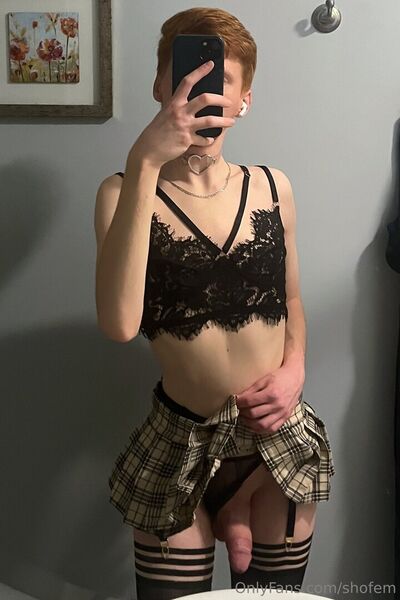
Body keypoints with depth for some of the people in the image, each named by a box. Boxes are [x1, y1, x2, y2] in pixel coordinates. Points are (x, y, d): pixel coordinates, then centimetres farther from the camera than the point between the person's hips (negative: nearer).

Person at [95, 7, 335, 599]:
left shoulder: (273, 187, 1)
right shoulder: (126, 191, -8)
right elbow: (120, 323, -26)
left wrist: (294, 369, -5)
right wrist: (145, 163, -28)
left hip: (282, 442, 3)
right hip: (180, 453, -2)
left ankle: (236, 515, 39)